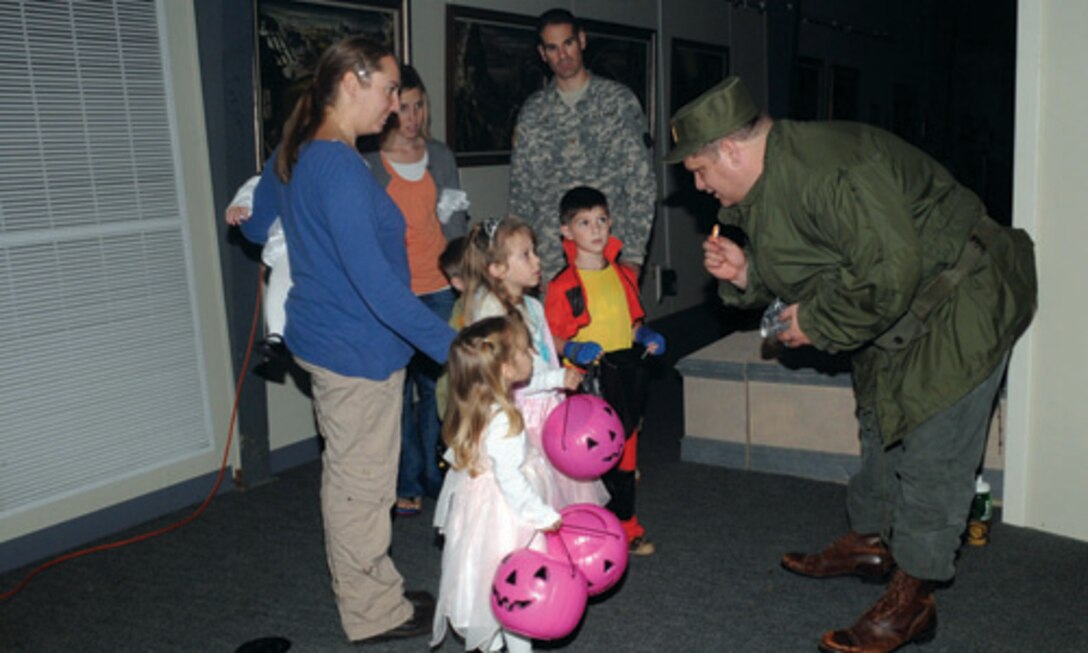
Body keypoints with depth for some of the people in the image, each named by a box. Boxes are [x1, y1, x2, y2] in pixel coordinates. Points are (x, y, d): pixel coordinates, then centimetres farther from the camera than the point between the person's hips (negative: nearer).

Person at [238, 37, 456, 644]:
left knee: (348, 475, 20)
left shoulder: (292, 155, 7)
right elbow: (374, 280, -30)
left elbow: (256, 226, 22)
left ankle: (370, 588, 38)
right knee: (363, 482, 5)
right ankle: (374, 612, 23)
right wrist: (451, 344, -29)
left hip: (325, 338, 10)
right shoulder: (340, 167, -24)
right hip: (360, 347, -10)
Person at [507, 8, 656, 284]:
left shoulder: (619, 100, 4)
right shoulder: (532, 112, 11)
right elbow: (520, 190, 12)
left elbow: (642, 181, 1)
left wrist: (634, 254, -5)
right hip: (549, 260, 2)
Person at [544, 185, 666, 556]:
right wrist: (573, 350, -25)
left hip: (625, 378, 6)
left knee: (624, 455, 14)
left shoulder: (624, 275, 10)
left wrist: (646, 336, 2)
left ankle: (625, 528, 29)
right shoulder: (563, 285, -9)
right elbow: (551, 337, -7)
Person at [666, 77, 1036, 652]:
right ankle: (868, 542, 39)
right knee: (883, 425, 21)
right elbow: (797, 272, 11)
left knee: (930, 448, -6)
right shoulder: (765, 185, 2)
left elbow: (889, 273, -35)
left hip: (960, 306, -10)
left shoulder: (828, 171, -32)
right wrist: (745, 270, -9)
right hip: (901, 313, 10)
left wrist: (817, 323, -22)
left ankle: (912, 599, 6)